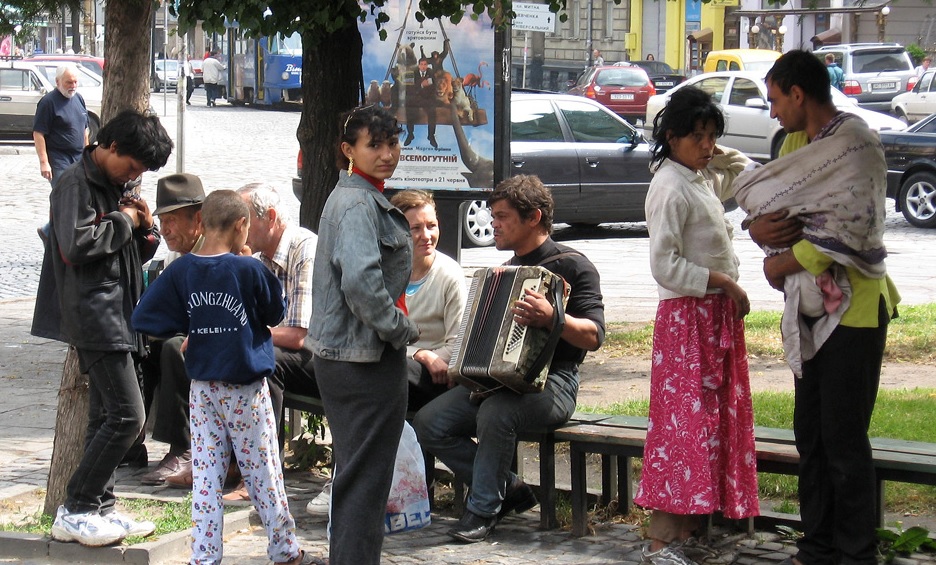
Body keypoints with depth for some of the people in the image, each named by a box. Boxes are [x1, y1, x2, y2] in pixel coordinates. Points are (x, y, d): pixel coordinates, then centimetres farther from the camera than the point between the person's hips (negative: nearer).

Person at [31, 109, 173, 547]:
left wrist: (145, 229, 3)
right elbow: (76, 245, -24)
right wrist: (123, 221, -12)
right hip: (94, 317, -10)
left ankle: (100, 508, 16)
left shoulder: (115, 186, 18)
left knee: (106, 417, 11)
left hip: (117, 317, 10)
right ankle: (73, 512, -8)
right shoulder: (76, 183, -10)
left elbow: (137, 255, 24)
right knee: (126, 415, -13)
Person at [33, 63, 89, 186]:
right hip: (58, 159, -7)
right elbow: (38, 134, -15)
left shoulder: (79, 98, 12)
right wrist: (44, 162, -19)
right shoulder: (48, 102, -11)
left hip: (79, 157, 7)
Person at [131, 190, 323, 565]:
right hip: (246, 389, -3)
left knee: (206, 474, 7)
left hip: (202, 389, 3)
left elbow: (144, 319, -3)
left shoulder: (180, 271, -4)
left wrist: (187, 329, 8)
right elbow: (275, 315, 2)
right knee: (262, 473, 7)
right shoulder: (249, 270, -13)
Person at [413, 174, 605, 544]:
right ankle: (508, 489, 0)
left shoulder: (571, 266, -5)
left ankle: (483, 508, -18)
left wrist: (551, 318, -34)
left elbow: (593, 336, -17)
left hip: (550, 382, -8)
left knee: (496, 412, -37)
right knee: (428, 423, -12)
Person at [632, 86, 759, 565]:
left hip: (719, 315, 10)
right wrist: (724, 282, -18)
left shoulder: (702, 179, 12)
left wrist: (724, 158, 13)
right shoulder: (671, 188, -15)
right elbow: (665, 266, -21)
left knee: (714, 422, 9)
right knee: (684, 421, -11)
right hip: (686, 315, -10)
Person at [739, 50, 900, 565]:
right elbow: (760, 200, 12)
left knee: (844, 439, -5)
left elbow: (846, 233, -24)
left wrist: (783, 263, -14)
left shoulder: (854, 144, -15)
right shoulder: (800, 144, 14)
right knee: (810, 432, 13)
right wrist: (759, 228, -11)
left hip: (853, 306, -9)